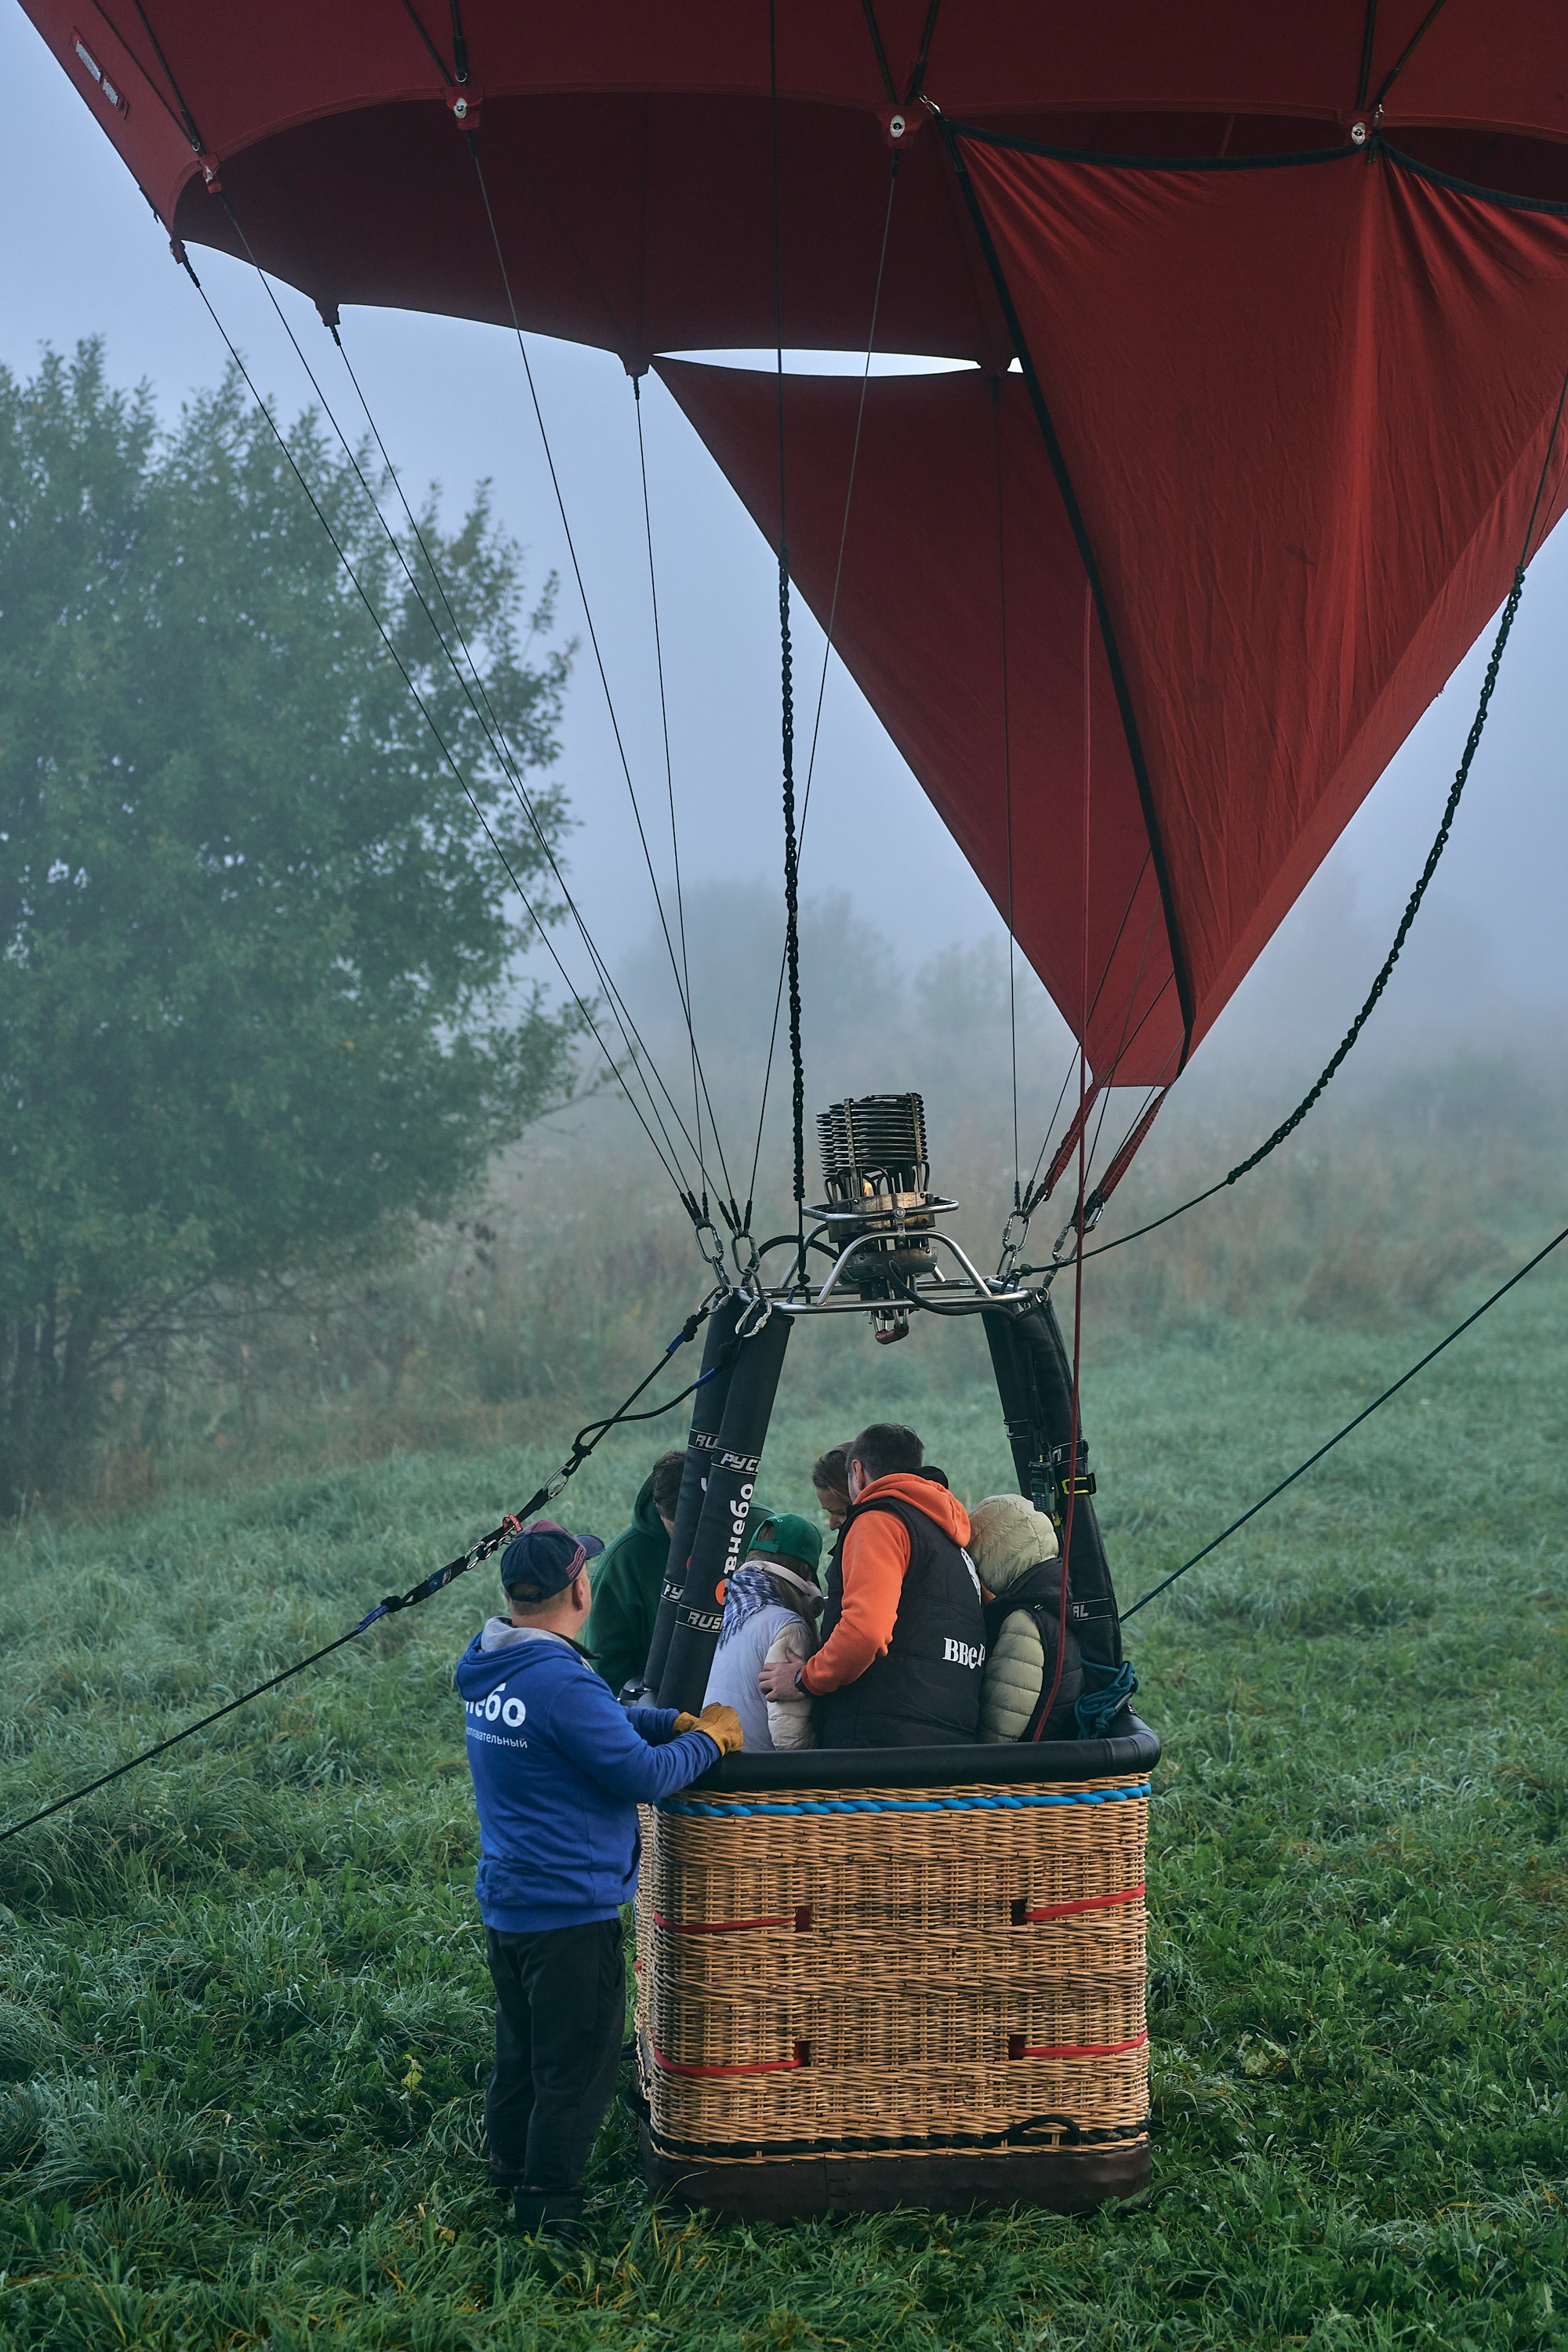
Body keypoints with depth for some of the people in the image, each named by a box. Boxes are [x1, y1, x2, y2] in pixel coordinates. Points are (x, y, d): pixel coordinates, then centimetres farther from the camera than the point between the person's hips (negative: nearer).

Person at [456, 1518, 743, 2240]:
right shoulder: (560, 1681, -25)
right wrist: (708, 1741, -4)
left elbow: (601, 1724, 14)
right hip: (569, 1912, -9)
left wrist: (675, 1722, 2)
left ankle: (510, 2177, 34)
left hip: (507, 1903, 9)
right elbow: (642, 1775, -21)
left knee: (521, 2056, 22)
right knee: (575, 2070, 1)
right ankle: (550, 2209, 6)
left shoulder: (489, 1671, 6)